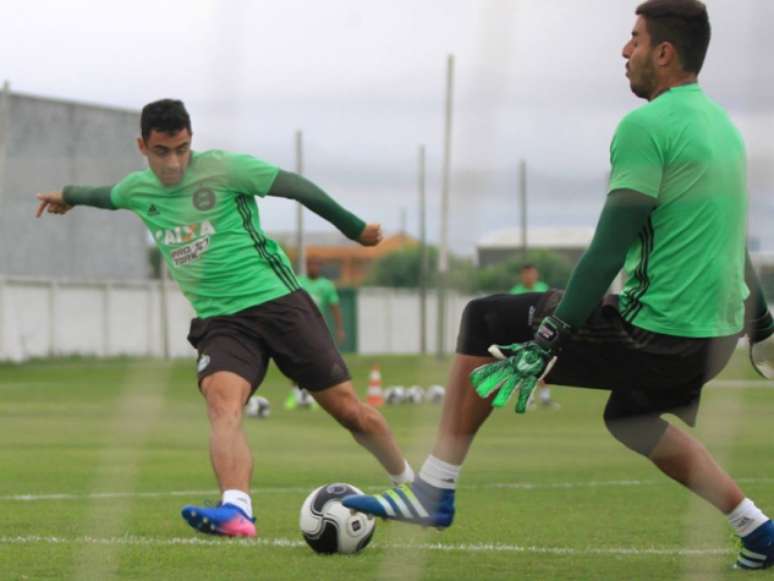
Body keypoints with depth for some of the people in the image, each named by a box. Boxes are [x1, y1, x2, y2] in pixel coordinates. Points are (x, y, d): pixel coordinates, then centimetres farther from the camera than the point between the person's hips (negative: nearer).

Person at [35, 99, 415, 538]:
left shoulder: (222, 168, -8)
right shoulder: (137, 189, 7)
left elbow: (297, 187, -3)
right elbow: (107, 196, 32)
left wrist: (355, 229, 2)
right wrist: (69, 196, 51)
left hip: (277, 300, -3)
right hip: (221, 322, 3)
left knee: (348, 409, -1)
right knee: (222, 403, -29)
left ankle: (412, 484, 24)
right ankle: (237, 512, -48)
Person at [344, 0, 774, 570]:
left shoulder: (646, 126, -15)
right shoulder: (722, 122, 13)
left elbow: (609, 251, -19)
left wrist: (547, 342, -18)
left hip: (654, 338, -8)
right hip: (719, 333, 8)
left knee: (485, 322, 3)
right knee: (630, 418, 35)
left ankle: (433, 492, 5)